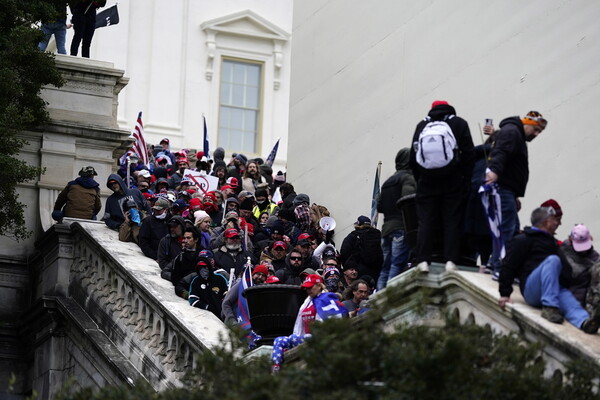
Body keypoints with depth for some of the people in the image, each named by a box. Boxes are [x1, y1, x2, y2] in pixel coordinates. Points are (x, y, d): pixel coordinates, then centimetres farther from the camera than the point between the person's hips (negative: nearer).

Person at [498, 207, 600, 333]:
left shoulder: (551, 241, 35)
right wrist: (505, 293, -5)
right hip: (531, 289, -6)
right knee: (552, 260, -31)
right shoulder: (522, 240, 8)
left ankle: (583, 322, -63)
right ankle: (549, 308, -42)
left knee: (570, 302, -28)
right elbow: (509, 266, 1)